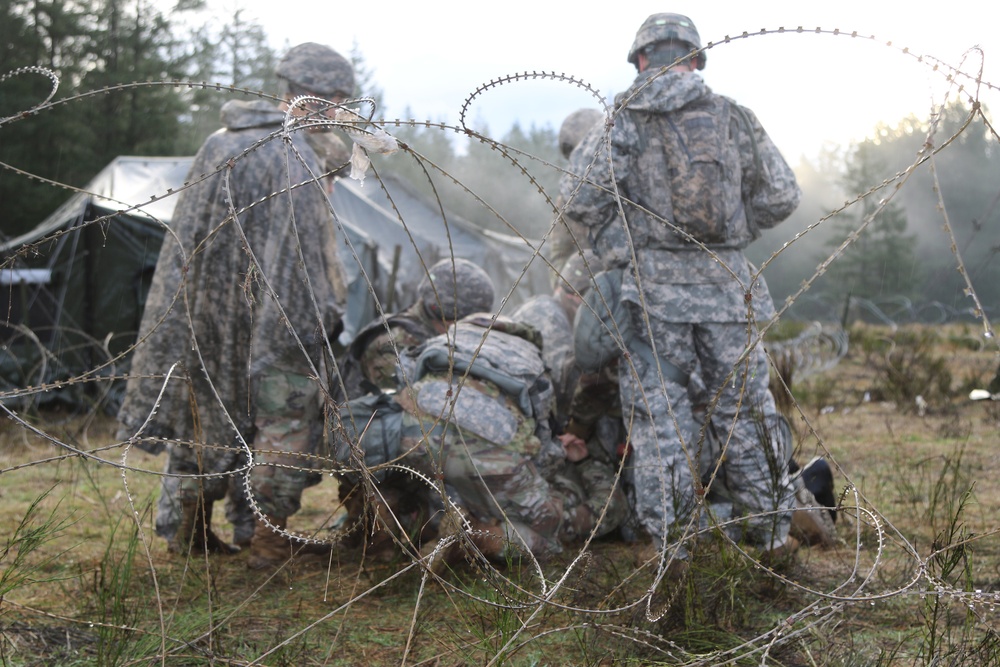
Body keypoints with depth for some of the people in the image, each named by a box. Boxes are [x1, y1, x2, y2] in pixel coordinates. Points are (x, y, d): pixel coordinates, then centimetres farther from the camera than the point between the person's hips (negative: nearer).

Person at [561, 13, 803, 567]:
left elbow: (580, 195, -10)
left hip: (655, 286, -2)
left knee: (658, 409, 5)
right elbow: (779, 196, 6)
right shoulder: (732, 117, 6)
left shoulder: (625, 118, -1)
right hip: (727, 284, 2)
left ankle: (670, 540, 5)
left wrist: (618, 250, 2)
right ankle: (769, 528, 19)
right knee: (743, 404, 12)